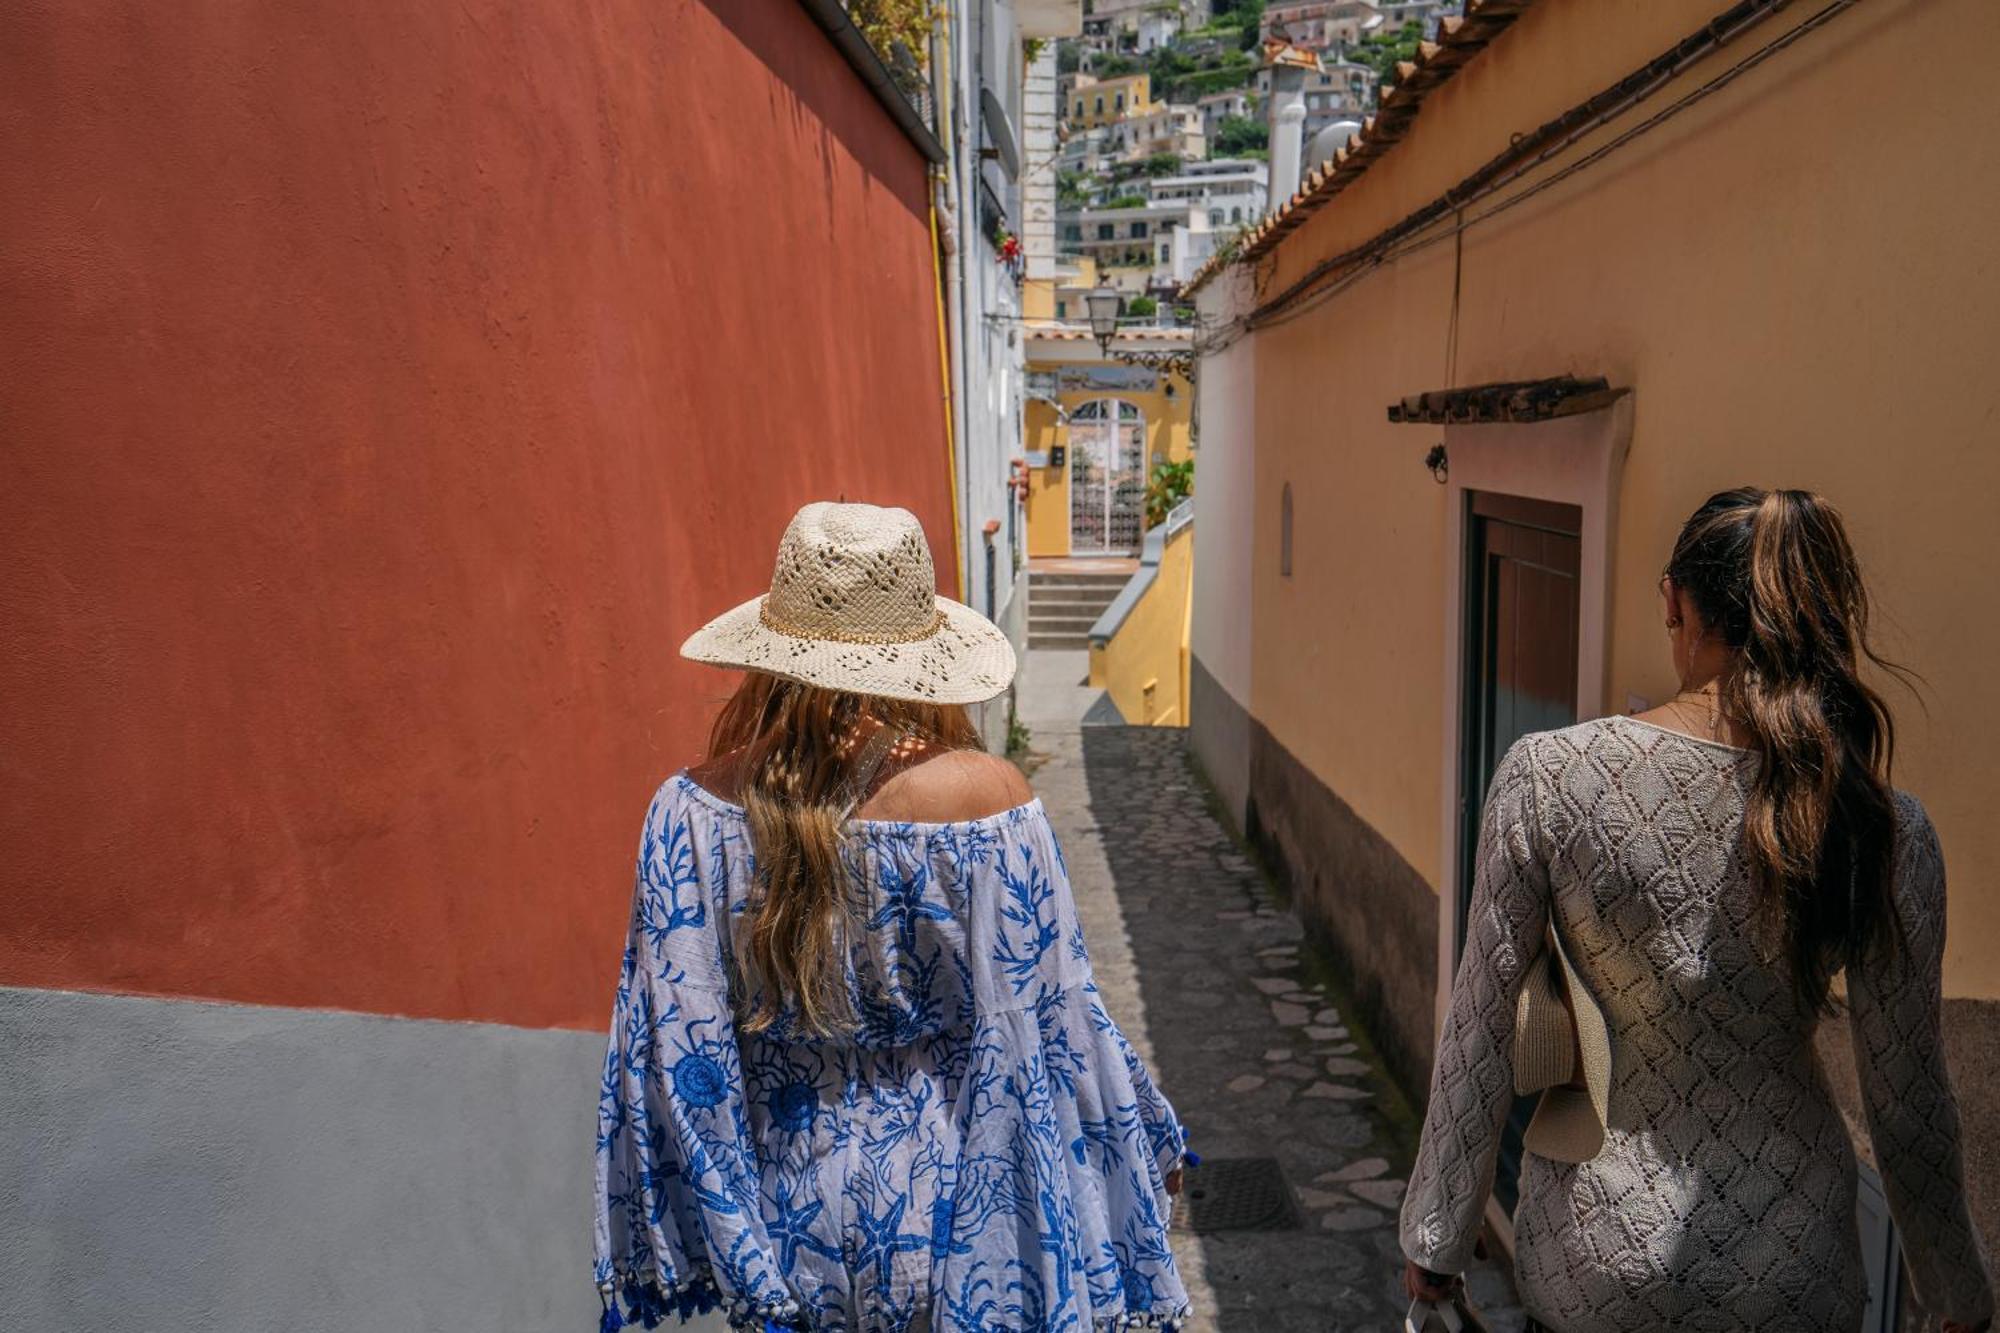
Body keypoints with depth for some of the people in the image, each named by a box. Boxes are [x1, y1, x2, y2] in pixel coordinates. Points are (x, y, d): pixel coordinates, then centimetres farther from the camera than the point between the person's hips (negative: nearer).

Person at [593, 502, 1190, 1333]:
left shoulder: (693, 810, -14)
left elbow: (668, 1052, -10)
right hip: (951, 1217, -2)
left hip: (786, 1214, 2)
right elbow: (1053, 1025, -13)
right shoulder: (985, 796, -20)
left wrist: (663, 1256, 4)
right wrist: (1146, 1150, 5)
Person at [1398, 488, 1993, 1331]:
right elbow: (1906, 1097, -5)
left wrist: (1436, 1239, 1)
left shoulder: (1547, 777, -19)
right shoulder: (1884, 828, -15)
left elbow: (1478, 1038, -12)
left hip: (1594, 1254, -1)